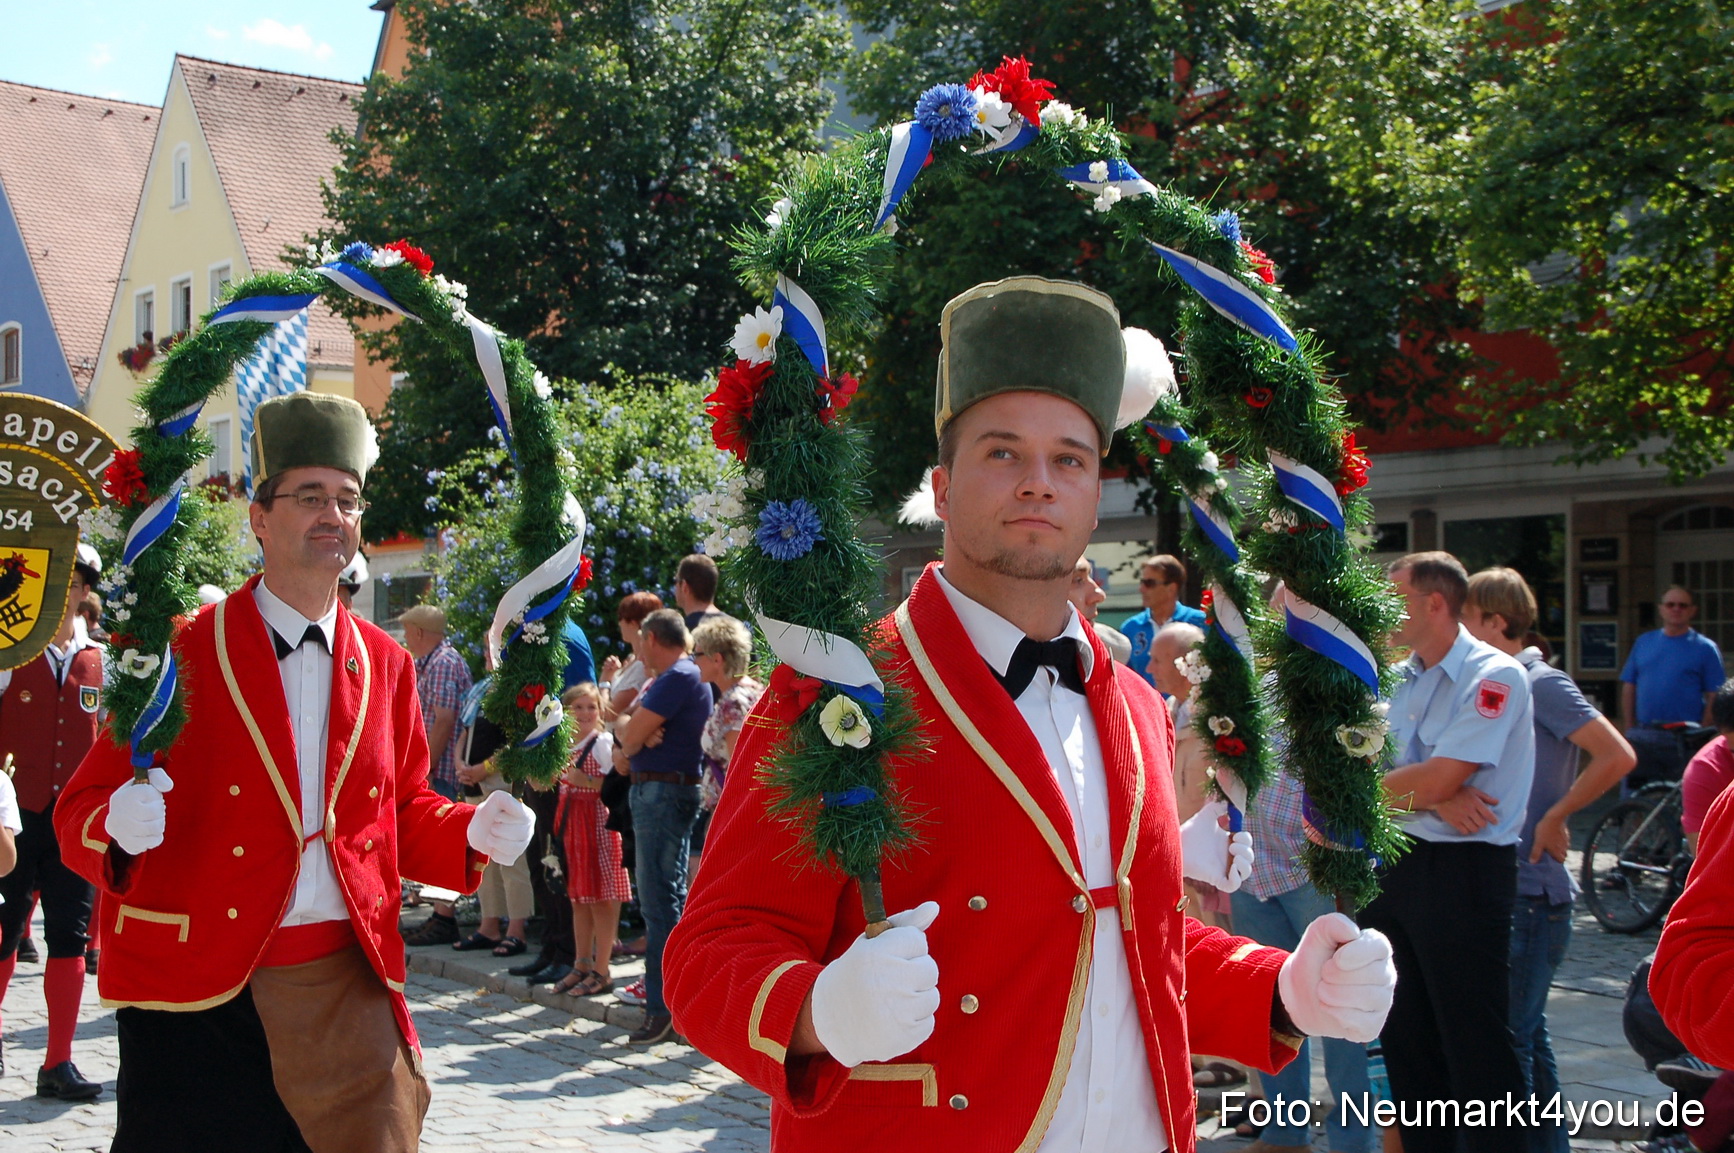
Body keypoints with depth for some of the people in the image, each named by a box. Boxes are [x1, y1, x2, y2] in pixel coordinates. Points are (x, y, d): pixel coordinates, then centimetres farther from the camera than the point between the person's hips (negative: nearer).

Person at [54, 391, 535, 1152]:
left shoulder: (384, 665, 11)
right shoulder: (181, 653, -2)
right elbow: (82, 809, -1)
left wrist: (471, 832, -3)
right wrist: (119, 828, -24)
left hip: (348, 989, 3)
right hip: (194, 993, -3)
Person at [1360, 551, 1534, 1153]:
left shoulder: (1493, 677, -11)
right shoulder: (1397, 679, 12)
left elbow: (1437, 780, -19)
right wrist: (1437, 798, -15)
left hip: (1464, 871, -8)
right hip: (1392, 865, 8)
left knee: (1474, 1040, -2)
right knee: (1405, 1033, 14)